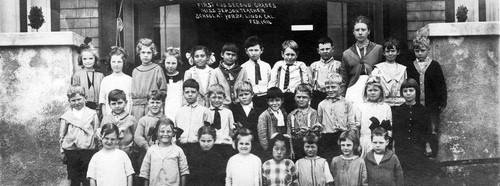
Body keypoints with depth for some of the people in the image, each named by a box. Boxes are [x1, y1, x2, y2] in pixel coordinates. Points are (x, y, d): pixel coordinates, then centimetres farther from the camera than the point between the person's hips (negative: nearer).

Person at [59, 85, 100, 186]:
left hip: (88, 150, -1)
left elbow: (96, 133, 3)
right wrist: (63, 151, 5)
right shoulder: (66, 116, 5)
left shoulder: (92, 114, 2)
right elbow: (61, 135, 9)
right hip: (71, 151, 1)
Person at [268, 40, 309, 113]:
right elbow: (272, 83, 13)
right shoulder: (278, 65, 15)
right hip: (279, 96, 1)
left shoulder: (301, 66, 11)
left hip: (295, 97, -1)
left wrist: (294, 90, -8)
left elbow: (305, 84, 8)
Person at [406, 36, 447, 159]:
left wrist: (443, 102, -1)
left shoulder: (435, 66, 2)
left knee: (432, 133, 1)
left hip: (432, 106, -1)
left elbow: (442, 85, 2)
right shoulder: (411, 67, 6)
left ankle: (432, 156, 10)